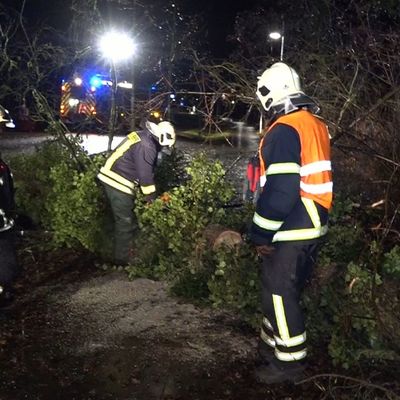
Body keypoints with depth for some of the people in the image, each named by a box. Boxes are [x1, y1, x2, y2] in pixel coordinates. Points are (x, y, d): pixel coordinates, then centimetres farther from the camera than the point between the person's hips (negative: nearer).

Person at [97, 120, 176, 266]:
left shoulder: (143, 137, 13)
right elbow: (145, 173, -18)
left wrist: (149, 193, 20)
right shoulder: (146, 146, -20)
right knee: (126, 222, -1)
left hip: (112, 179, 10)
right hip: (118, 183, -10)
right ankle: (122, 259, 8)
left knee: (123, 219, 21)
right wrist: (151, 195, -5)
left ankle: (122, 251, 34)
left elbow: (146, 170, 19)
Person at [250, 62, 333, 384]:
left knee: (280, 293, 3)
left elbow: (279, 191, -24)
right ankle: (272, 344, 33)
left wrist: (260, 233, -14)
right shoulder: (316, 124, 10)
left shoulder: (284, 130, -19)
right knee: (282, 288, 19)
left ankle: (289, 361, 15)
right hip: (313, 225, 9)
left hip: (291, 230, -9)